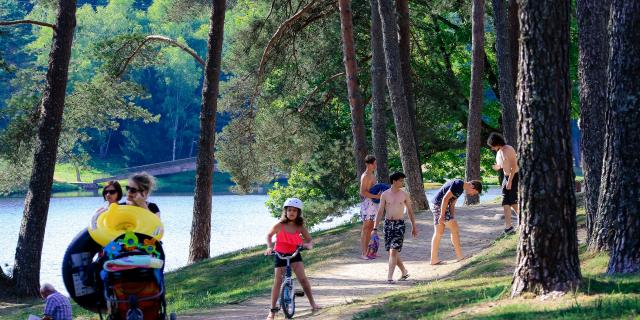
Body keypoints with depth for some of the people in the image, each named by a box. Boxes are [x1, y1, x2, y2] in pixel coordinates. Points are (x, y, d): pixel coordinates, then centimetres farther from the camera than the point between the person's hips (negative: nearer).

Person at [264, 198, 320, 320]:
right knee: (277, 282, -3)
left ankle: (312, 303, 4)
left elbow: (309, 240, -3)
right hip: (280, 255, -1)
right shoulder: (279, 225, -17)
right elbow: (269, 235, 1)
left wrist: (309, 245, -26)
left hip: (294, 254, 1)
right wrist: (269, 247, -14)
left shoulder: (300, 227, -12)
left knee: (303, 278, -12)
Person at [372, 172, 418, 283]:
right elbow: (380, 212, 3)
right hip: (388, 224, 2)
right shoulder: (385, 195, 1)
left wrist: (414, 226, 13)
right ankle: (404, 272, 26)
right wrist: (375, 228, -3)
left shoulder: (404, 194, 1)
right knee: (391, 251, 7)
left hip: (399, 224, -2)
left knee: (394, 251, -13)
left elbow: (410, 211, 11)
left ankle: (389, 276, -14)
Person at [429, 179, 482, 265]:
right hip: (439, 205, -10)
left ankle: (434, 259, 14)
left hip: (436, 206, 10)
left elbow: (452, 205, 15)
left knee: (439, 233, 12)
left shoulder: (461, 189, 14)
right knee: (454, 229, -8)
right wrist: (442, 215, -21)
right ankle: (460, 256, -6)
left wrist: (453, 219, 7)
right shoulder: (458, 184, -16)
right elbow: (445, 198, -21)